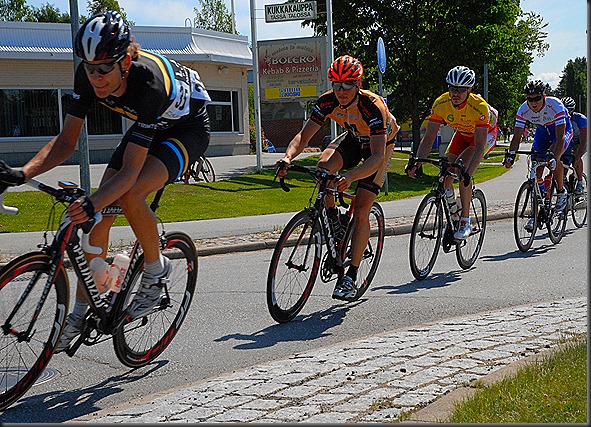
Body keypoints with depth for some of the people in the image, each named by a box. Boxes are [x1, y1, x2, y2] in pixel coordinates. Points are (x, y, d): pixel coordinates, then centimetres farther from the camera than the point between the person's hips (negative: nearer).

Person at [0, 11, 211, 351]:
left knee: (130, 193, -32)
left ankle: (157, 269, -5)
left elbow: (130, 170, -39)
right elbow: (67, 141, -15)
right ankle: (81, 311, 7)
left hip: (188, 129, -6)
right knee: (101, 212, -5)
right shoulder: (89, 76, -22)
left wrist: (92, 204, -54)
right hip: (148, 126, 7)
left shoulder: (149, 82, -39)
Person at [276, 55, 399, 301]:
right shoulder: (327, 102, -23)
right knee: (323, 167, -29)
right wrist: (288, 157, -44)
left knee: (360, 213, -14)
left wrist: (350, 177, -61)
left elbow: (377, 156, -45)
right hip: (353, 138, 4)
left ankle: (350, 277, -5)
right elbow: (304, 135, -23)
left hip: (381, 144, -4)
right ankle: (332, 218, -1)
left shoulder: (372, 107, -37)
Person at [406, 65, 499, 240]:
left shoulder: (479, 106, -37)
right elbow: (428, 138, -23)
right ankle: (451, 205, 16)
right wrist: (416, 161, -39)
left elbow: (479, 146, -41)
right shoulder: (441, 104, -26)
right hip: (463, 133, 5)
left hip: (487, 133, -5)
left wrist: (468, 172, -53)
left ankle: (465, 222, -20)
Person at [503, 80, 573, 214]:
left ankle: (561, 191, -6)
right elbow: (517, 136, -23)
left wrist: (554, 158, -55)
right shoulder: (523, 110, -25)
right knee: (536, 173, -7)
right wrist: (511, 154, -41)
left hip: (562, 129, -4)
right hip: (542, 132, 4)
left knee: (553, 158, -33)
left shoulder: (555, 106, -36)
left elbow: (560, 137, -42)